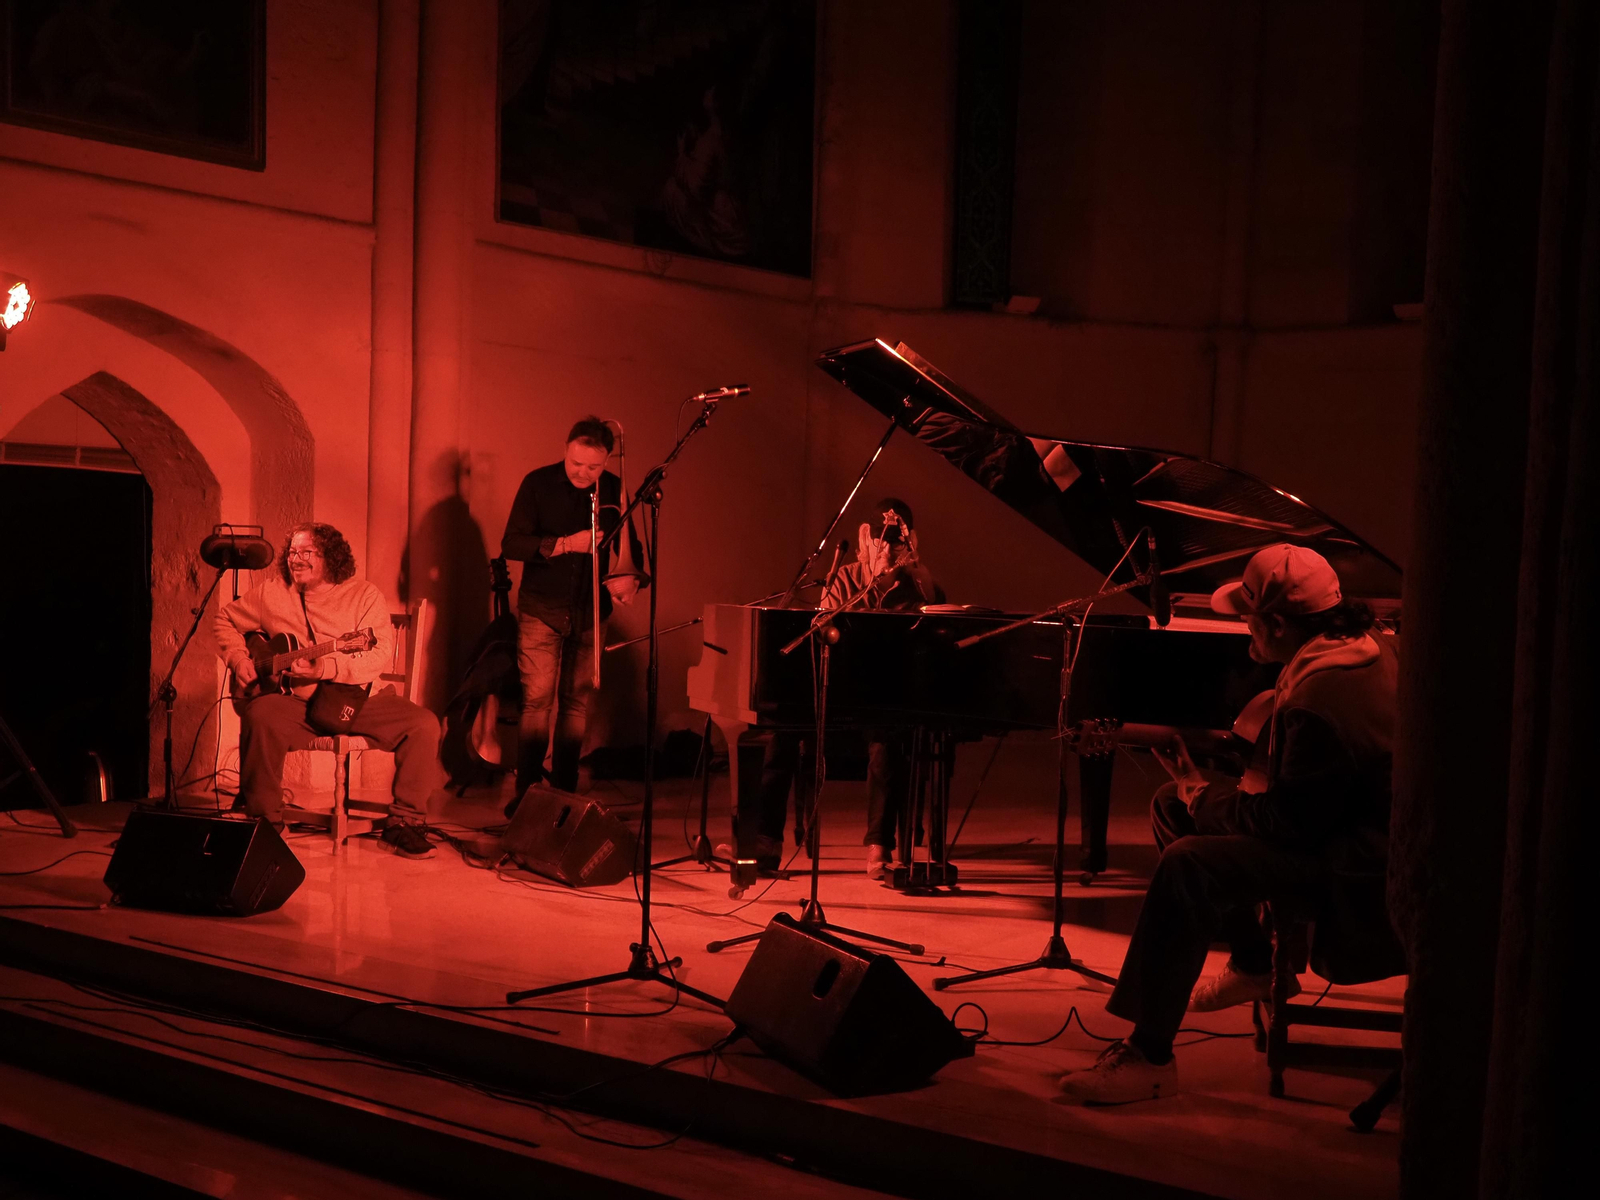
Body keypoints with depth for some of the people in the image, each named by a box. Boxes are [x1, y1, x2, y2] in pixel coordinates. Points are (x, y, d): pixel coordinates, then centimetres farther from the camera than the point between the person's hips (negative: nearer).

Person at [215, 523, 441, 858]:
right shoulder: (271, 593, 10)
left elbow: (381, 653, -12)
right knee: (260, 716, -34)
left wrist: (329, 669, -25)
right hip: (297, 703, 0)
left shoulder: (364, 595, 1)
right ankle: (266, 823, -18)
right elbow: (226, 620, 24)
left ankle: (405, 822, -8)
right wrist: (238, 659, 5)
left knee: (424, 724, -23)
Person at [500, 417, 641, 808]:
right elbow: (511, 544, -8)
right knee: (537, 701, -7)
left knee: (577, 703, 5)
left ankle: (565, 791, 14)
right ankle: (526, 791, 1)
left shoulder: (613, 490, 4)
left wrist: (630, 577, -11)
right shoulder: (539, 483, -4)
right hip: (542, 609, -3)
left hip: (589, 612, 3)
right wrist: (565, 544, -20)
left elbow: (629, 544, 11)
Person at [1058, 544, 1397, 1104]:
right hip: (1344, 813, 11)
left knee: (1188, 866, -29)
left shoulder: (1322, 697, -31)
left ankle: (1149, 1056, -25)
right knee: (1170, 806, 13)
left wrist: (1204, 798, -11)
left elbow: (1288, 822, -27)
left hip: (1357, 866, -11)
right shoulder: (1361, 644, 3)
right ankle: (1253, 964, 29)